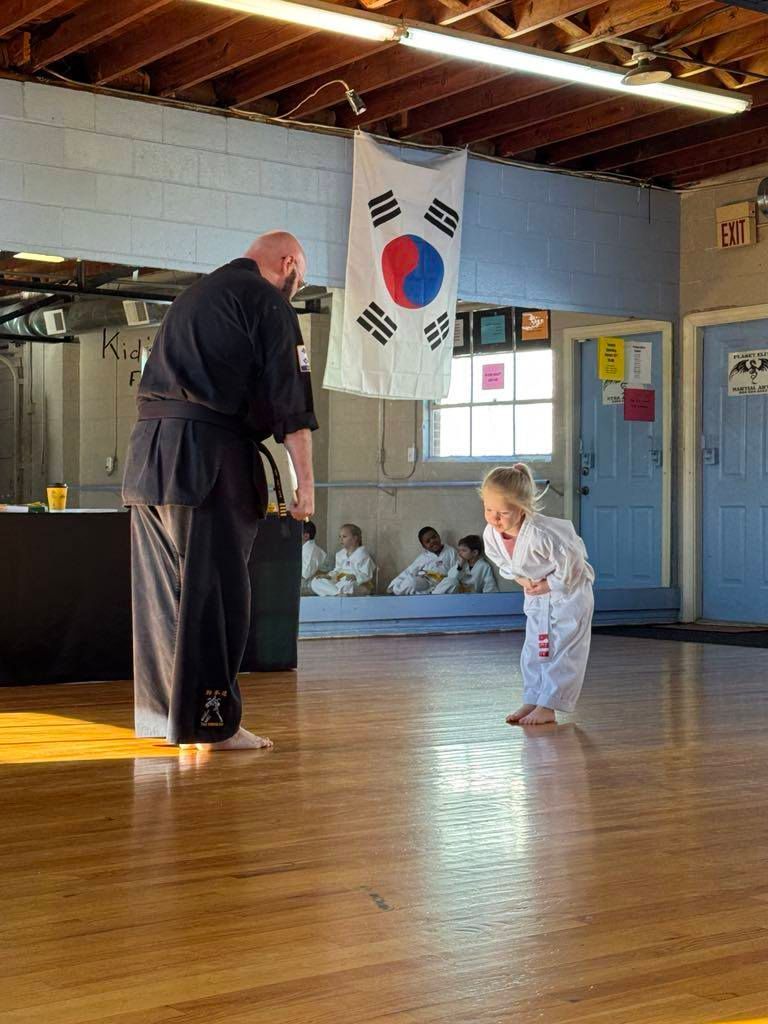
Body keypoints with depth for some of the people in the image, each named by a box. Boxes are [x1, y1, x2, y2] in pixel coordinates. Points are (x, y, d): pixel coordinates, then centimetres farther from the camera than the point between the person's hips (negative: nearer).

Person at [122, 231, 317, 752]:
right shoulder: (268, 303, -1)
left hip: (149, 451, 8)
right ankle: (210, 722, -2)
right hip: (210, 455, -8)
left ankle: (160, 711, 18)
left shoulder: (195, 295, 25)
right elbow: (290, 401, -7)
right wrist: (305, 481, -5)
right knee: (214, 589, -4)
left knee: (162, 589, 11)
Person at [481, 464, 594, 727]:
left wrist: (550, 585, -19)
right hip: (536, 594, 7)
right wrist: (523, 580, -8)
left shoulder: (540, 533, -40)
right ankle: (532, 700, 18)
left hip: (568, 590, -7)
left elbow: (570, 562, -29)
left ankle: (548, 705, -3)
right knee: (534, 649, 11)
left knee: (562, 648, -6)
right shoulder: (491, 534, -18)